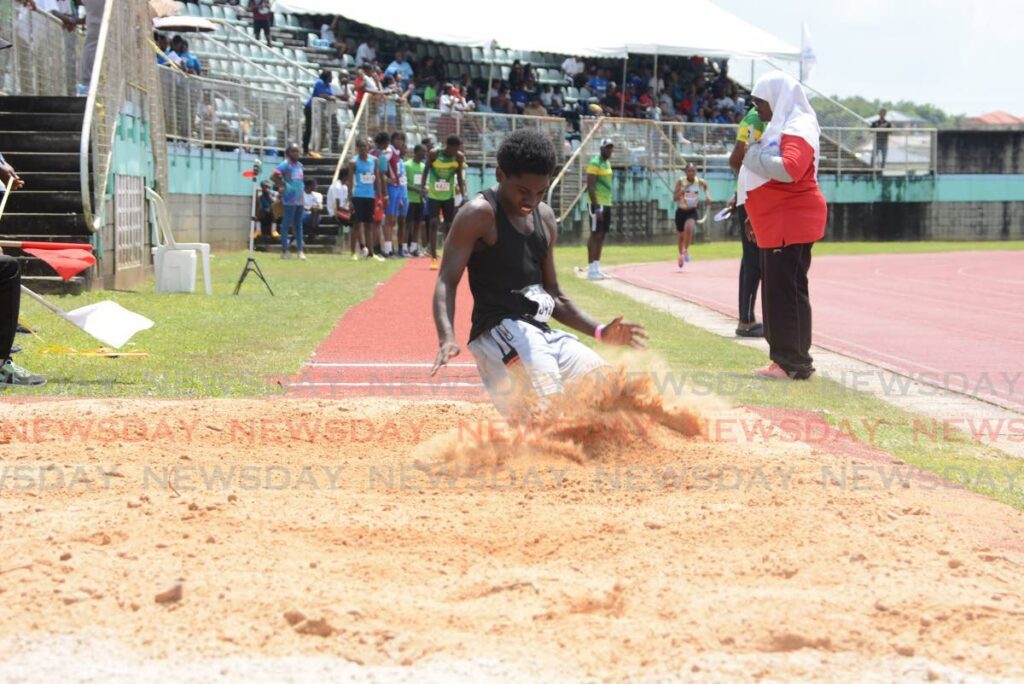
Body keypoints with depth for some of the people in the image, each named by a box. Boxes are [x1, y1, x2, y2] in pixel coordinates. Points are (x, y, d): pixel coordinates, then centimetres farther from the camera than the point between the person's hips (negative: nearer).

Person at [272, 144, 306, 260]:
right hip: (289, 200, -8)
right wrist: (282, 186, -15)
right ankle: (284, 250, 0)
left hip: (300, 199, 8)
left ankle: (300, 250, 13)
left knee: (298, 224, 10)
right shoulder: (285, 164, -9)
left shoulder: (299, 165, 15)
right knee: (287, 224, -4)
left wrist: (302, 188, 14)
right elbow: (273, 176, -19)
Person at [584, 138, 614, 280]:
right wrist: (597, 207, -22)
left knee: (601, 236, 10)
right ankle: (591, 269, -7)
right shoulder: (595, 163, -13)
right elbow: (590, 186, -18)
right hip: (598, 204, -9)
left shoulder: (607, 163, 16)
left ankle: (597, 268, 15)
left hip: (607, 204, 9)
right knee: (595, 235, -8)